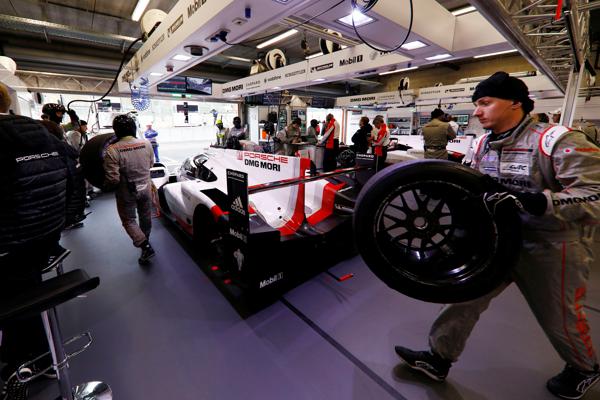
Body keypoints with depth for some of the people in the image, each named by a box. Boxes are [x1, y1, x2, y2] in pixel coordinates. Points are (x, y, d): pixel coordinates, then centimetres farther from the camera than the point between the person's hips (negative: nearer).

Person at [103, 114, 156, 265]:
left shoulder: (113, 150, -22)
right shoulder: (146, 144, -9)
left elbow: (113, 179, -21)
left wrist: (106, 186, 0)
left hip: (126, 193, -4)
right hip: (146, 188, 4)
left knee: (128, 220, 12)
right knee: (146, 218, 21)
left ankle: (145, 246, 1)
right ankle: (145, 240, 41)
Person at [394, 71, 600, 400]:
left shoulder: (559, 142, -18)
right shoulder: (484, 145, 2)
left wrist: (536, 201, -37)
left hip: (550, 246, -5)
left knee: (559, 318, 17)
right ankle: (438, 358, 20)